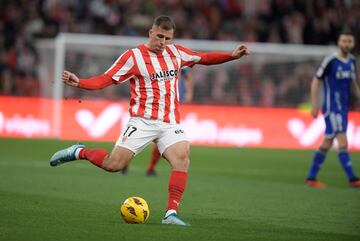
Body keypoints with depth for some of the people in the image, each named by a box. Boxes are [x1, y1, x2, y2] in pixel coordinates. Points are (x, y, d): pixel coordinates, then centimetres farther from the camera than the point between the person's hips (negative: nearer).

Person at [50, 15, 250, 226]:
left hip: (171, 123, 4)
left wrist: (232, 55, 15)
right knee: (113, 164, -12)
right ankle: (79, 152, 17)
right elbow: (105, 80, -6)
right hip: (143, 120, -4)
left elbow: (204, 58, 25)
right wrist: (79, 83, -21)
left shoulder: (176, 53, 12)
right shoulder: (133, 56, -3)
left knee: (182, 158, -23)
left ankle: (171, 214, -22)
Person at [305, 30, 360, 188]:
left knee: (327, 143, 10)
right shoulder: (331, 61, -11)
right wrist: (314, 105, -11)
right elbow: (316, 81, -7)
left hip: (343, 108, 7)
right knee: (343, 142, -13)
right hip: (332, 108, -7)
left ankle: (311, 177, 17)